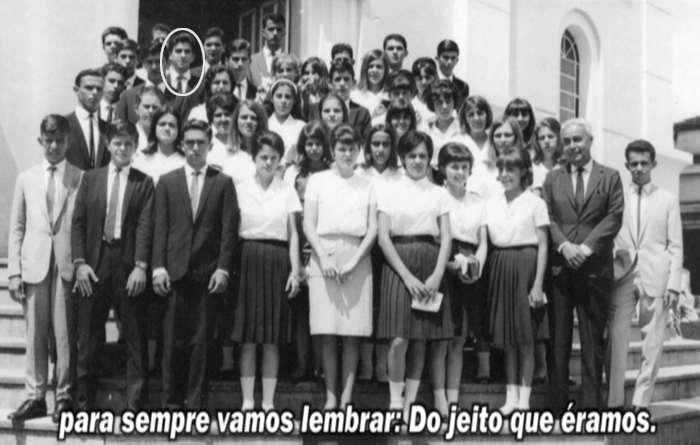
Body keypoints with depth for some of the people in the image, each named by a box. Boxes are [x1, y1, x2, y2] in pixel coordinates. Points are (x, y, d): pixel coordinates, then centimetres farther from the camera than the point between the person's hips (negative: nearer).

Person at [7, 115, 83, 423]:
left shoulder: (82, 179, 3)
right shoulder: (26, 179, 12)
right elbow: (16, 229, 10)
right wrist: (14, 271, 3)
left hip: (68, 266, -2)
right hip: (34, 265, 2)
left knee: (65, 334, 0)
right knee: (35, 334, 4)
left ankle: (65, 397, 9)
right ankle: (35, 396, 11)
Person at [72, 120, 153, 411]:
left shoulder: (144, 182, 5)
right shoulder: (90, 179, 11)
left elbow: (145, 226, -4)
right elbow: (78, 222, 7)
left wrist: (141, 266, -14)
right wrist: (79, 262, -4)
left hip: (129, 265, -2)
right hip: (94, 264, 2)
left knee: (135, 338, 1)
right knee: (87, 339, 6)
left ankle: (136, 405, 8)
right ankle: (85, 404, 15)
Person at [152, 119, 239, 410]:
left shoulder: (223, 183, 8)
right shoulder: (167, 182, 12)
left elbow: (229, 229, 3)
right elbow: (160, 227, 7)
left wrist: (223, 268, -6)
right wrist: (158, 267, -3)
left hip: (208, 273, -1)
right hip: (175, 271, 1)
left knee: (201, 340, 1)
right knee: (174, 339, 1)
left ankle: (196, 401, 9)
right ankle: (172, 401, 10)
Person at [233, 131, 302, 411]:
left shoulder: (287, 191, 7)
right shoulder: (240, 190, 5)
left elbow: (293, 234, 6)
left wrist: (295, 270, -3)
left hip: (277, 262, 1)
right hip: (248, 260, 0)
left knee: (273, 339, 3)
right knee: (248, 337, 1)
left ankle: (268, 401, 9)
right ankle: (247, 400, 8)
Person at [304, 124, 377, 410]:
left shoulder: (367, 186, 13)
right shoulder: (317, 181, 10)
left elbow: (373, 228, 6)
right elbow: (308, 224, 3)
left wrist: (355, 260, -9)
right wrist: (324, 257, -11)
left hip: (357, 259, 1)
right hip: (323, 257, -1)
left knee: (353, 333, -2)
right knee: (327, 333, -3)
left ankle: (347, 395, 2)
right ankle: (330, 395, 1)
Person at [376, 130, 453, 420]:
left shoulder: (439, 194, 10)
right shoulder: (390, 192, 6)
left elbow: (446, 238, 5)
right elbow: (383, 238, -1)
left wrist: (437, 275, -10)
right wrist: (407, 276, -11)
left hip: (430, 263, 2)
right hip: (398, 263, -2)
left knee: (421, 340, 2)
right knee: (399, 339, -10)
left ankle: (410, 402, 10)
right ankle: (395, 401, 2)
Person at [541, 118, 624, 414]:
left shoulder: (610, 177, 9)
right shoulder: (553, 178, 14)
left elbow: (614, 217, -2)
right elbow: (547, 217, 5)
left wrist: (587, 247, -13)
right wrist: (564, 245, -11)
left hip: (595, 267, -1)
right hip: (559, 267, 2)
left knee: (593, 339, 2)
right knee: (558, 338, 2)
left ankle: (592, 404, 7)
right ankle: (558, 403, 7)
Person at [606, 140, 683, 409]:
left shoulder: (668, 200, 10)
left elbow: (676, 247, 7)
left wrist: (673, 285, -2)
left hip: (655, 277, 0)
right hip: (622, 274, 0)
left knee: (652, 344, -1)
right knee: (615, 340, -4)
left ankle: (641, 403, 6)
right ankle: (615, 402, 2)